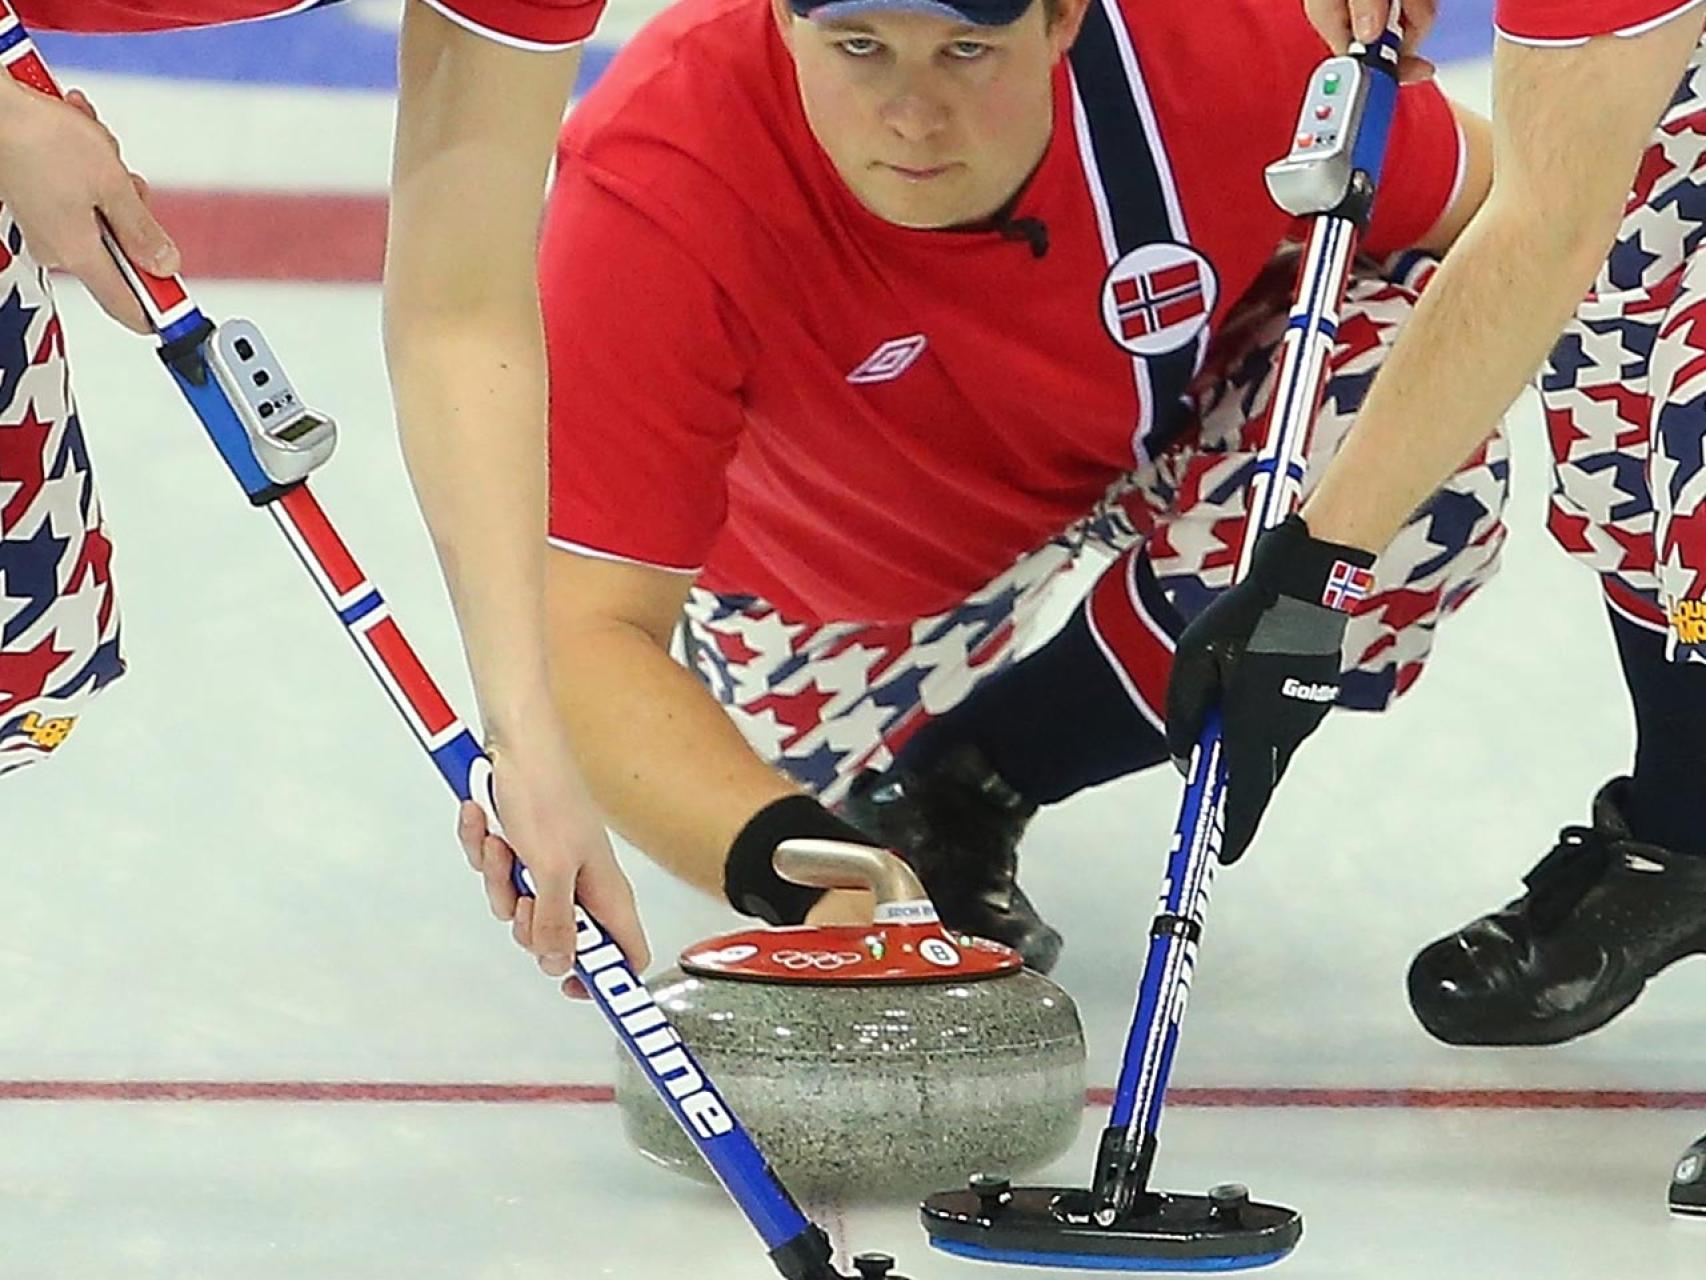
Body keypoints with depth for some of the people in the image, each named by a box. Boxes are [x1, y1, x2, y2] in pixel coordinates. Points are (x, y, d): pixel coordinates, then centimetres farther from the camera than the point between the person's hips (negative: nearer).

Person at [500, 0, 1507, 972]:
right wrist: (783, 859, -56)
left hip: (1172, 430, 0)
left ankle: (970, 790, -8)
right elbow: (587, 628, -39)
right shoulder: (653, 188, -39)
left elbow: (1478, 202, -17)